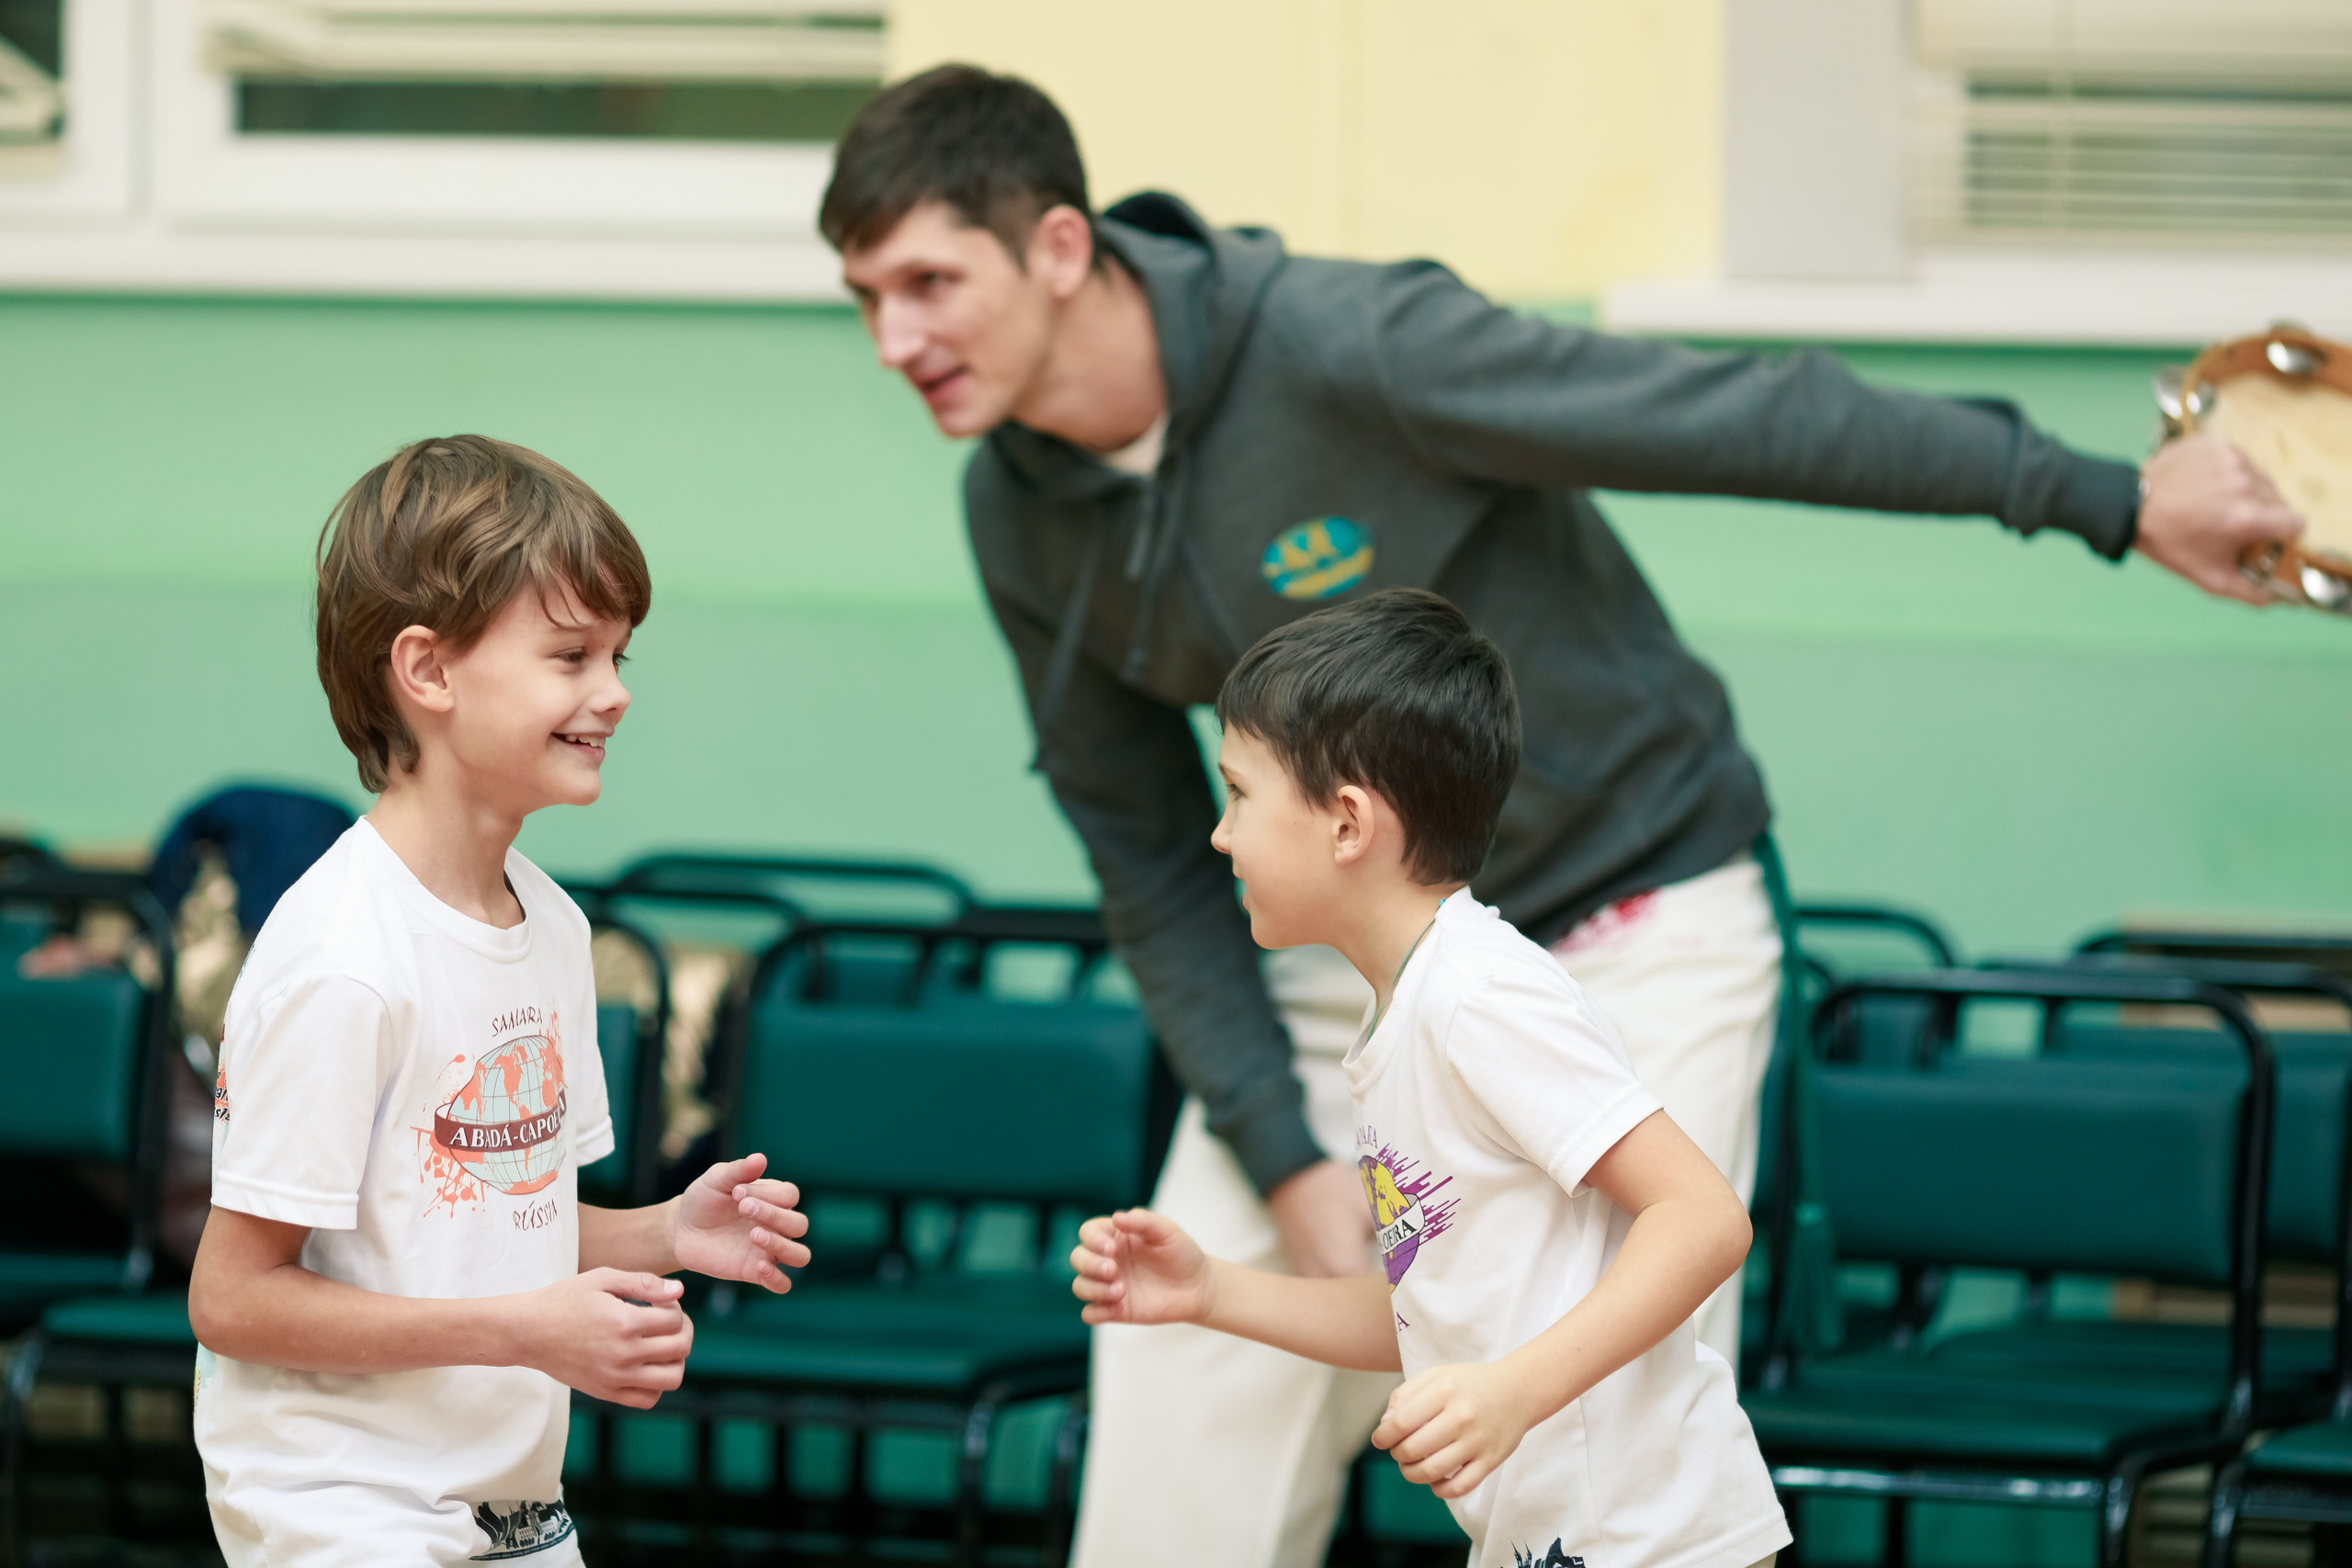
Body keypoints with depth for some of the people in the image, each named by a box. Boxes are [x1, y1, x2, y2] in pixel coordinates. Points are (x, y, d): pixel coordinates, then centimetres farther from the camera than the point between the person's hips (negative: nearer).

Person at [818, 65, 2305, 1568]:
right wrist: (1284, 1158, -6)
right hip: (1346, 966, 6)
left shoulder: (1356, 349, -26)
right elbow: (1154, 868, 3)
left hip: (1627, 946, -5)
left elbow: (1755, 418, -20)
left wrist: (2115, 499, -16)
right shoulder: (1019, 513, -6)